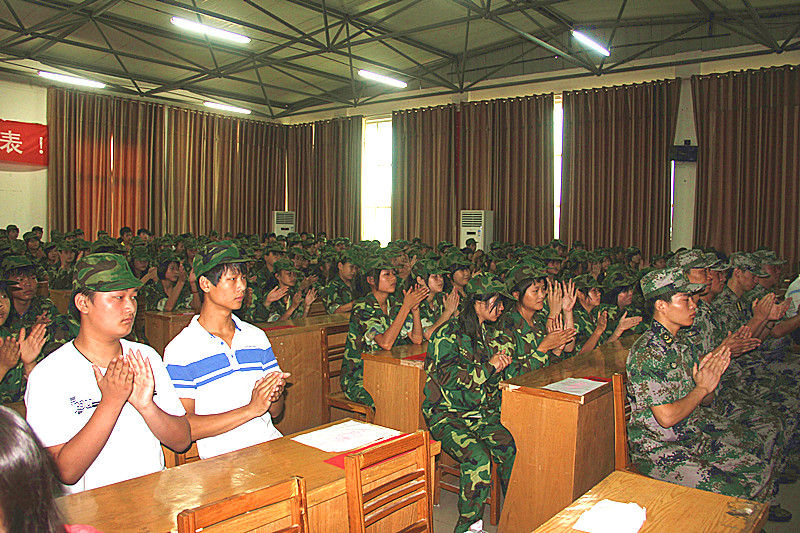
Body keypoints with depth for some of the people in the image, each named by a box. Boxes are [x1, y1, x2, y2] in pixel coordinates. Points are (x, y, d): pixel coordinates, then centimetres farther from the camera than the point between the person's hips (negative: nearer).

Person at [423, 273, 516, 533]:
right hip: (446, 415, -6)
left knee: (511, 448, -20)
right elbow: (449, 379, -17)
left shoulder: (485, 334, 15)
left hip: (480, 413, 7)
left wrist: (498, 367, 0)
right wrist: (488, 367, -13)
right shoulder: (448, 334, -9)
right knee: (478, 457, -30)